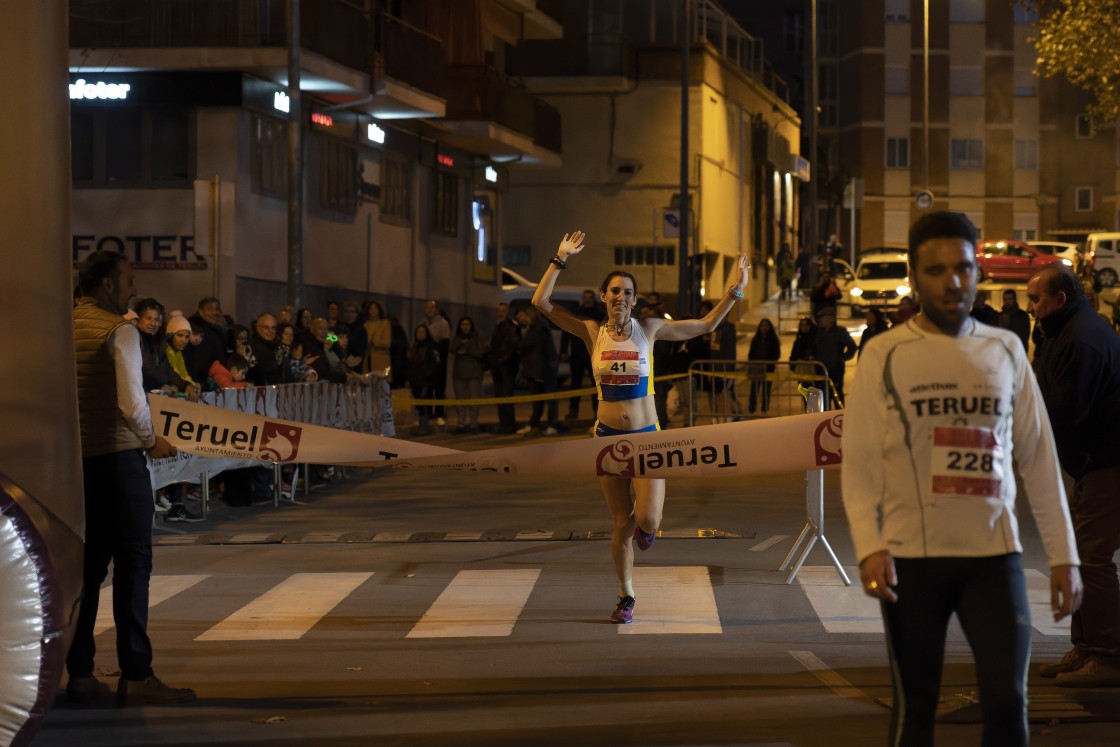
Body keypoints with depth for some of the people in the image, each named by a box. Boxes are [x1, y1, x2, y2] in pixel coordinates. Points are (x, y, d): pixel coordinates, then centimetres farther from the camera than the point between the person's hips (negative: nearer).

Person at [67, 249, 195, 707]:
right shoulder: (119, 331, -12)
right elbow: (132, 403, -20)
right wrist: (152, 441, -4)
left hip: (75, 458, 7)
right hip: (118, 457, -7)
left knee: (87, 564, 12)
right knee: (132, 563, -1)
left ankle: (79, 673, 14)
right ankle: (135, 676, -1)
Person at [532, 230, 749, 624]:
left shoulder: (649, 329, 0)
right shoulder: (592, 332, 0)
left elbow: (706, 325, 7)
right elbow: (541, 302, -5)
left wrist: (735, 290, 2)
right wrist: (560, 261, -8)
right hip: (609, 437, 1)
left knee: (647, 520, -14)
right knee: (621, 522, 6)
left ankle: (645, 526, 25)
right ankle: (626, 597, 23)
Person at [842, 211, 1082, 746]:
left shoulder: (1005, 350, 8)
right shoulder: (885, 355, 0)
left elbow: (1039, 458, 10)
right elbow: (860, 461, -4)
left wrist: (1063, 554, 6)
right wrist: (869, 547, -17)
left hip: (995, 552, 2)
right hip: (912, 555, -2)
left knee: (1007, 700, -4)